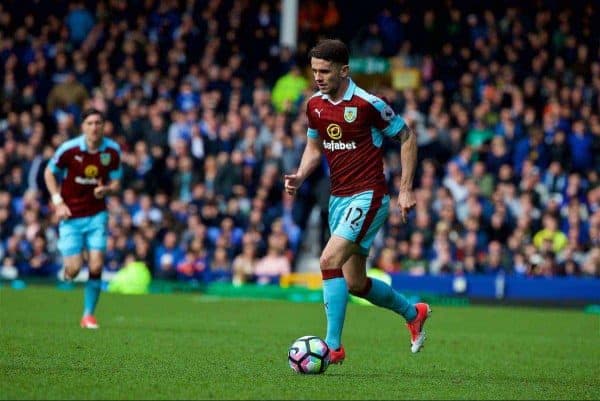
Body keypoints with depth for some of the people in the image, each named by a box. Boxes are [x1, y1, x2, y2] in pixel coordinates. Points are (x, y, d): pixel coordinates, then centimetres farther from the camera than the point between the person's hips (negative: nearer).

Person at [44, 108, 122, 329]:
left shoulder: (112, 151, -5)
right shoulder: (69, 149, -12)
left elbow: (116, 182, 6)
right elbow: (49, 173, 2)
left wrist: (106, 190, -18)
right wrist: (58, 201, -8)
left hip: (97, 215, 2)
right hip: (71, 215, -2)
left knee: (96, 267, -9)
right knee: (74, 269, -8)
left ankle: (89, 314, 7)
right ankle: (66, 269, 31)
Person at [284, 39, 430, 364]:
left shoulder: (368, 104, -15)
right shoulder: (315, 105, 4)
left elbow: (407, 137, -5)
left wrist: (406, 189, -8)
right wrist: (300, 176, 0)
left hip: (367, 197, -8)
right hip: (338, 199, 8)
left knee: (330, 261, -23)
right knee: (354, 283, 13)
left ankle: (333, 345, -18)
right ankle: (413, 313, 38)